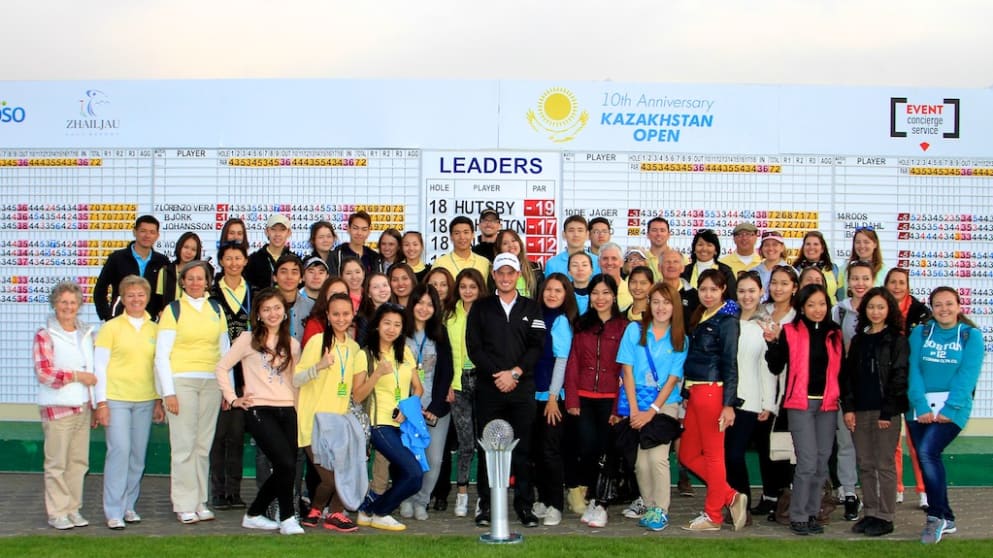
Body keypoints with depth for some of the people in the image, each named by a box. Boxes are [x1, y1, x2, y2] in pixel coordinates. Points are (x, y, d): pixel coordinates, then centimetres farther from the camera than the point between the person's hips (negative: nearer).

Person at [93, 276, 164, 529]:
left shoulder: (154, 329, 9)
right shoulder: (111, 328, 1)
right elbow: (99, 367, 0)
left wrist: (159, 400, 10)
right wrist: (101, 402, -6)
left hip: (145, 401, 3)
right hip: (116, 399, -3)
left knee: (138, 455, 4)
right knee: (119, 451, -10)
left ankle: (129, 506, 17)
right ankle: (114, 511, -3)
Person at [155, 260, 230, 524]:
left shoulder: (216, 310, 14)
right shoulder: (173, 309, 4)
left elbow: (225, 350, 16)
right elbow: (161, 354, 0)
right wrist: (168, 392, -7)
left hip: (211, 383, 3)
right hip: (181, 381, -3)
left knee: (204, 445, 5)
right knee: (184, 445, -5)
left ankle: (200, 502, 13)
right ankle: (185, 505, 2)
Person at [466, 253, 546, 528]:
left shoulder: (531, 308, 12)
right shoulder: (481, 308, 10)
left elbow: (537, 345, 2)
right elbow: (473, 347, 1)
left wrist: (515, 372, -10)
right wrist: (496, 373, -10)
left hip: (522, 388, 0)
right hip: (488, 388, 0)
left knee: (523, 448, 1)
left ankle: (524, 505, 8)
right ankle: (485, 505, 10)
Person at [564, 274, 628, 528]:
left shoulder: (624, 327, 2)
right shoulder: (582, 325, 11)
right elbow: (573, 363, 8)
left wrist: (620, 405, -7)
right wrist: (571, 399, 1)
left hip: (610, 399, -2)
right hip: (584, 398, 2)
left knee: (605, 450, 0)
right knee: (588, 448, -6)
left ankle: (600, 503, 11)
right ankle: (592, 499, 10)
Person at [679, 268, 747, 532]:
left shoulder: (726, 320, -7)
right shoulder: (699, 318, 15)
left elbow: (730, 363, -12)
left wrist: (729, 404, -17)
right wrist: (686, 394, 14)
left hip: (712, 391, -9)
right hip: (694, 392, 9)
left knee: (713, 454, 2)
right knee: (688, 455, 11)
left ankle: (713, 515, 13)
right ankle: (731, 497, 19)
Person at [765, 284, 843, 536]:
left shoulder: (835, 334, 9)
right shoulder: (790, 331, -2)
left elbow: (840, 370, 16)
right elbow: (776, 368, -4)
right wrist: (773, 343, -16)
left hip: (828, 404, 4)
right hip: (800, 403, -4)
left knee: (822, 462, 6)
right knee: (807, 461, -10)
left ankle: (812, 514, 16)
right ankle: (798, 516, 1)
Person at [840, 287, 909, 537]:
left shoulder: (897, 340, -1)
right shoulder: (858, 340, 14)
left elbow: (899, 378, -7)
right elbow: (847, 375, 10)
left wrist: (887, 412, -12)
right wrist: (848, 408, 0)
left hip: (886, 411, -5)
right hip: (859, 411, 5)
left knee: (884, 464, -1)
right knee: (865, 465, 8)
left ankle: (885, 517, 5)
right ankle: (870, 513, 16)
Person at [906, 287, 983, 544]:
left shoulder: (971, 335, 3)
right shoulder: (920, 333, 8)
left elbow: (967, 375, -7)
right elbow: (914, 370, 0)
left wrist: (949, 409, -16)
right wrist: (921, 406, -12)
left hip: (953, 407, -3)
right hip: (919, 407, 4)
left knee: (927, 452, -21)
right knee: (927, 460, 5)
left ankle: (936, 517, -10)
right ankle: (945, 520, 19)